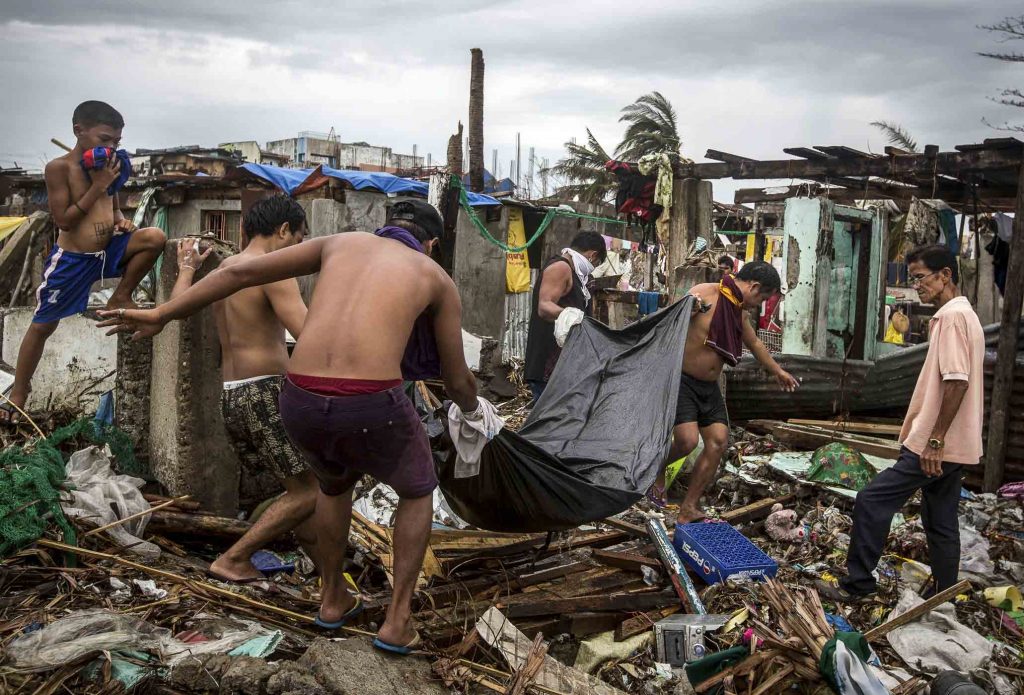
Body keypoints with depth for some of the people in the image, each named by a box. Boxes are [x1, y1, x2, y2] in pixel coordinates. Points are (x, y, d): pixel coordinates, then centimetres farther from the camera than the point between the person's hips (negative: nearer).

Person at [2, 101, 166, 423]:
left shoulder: (108, 166, 3)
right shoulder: (59, 167, -14)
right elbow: (63, 220, -18)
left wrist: (120, 220, -4)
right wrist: (98, 186, -20)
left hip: (108, 250, 5)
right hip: (72, 259, -5)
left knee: (154, 237, -19)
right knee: (43, 325, 6)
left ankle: (120, 299, -1)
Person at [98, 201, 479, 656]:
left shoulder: (341, 241, 24)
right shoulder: (439, 279, 18)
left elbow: (241, 272, 17)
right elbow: (457, 379, 23)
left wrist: (160, 316, 20)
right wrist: (471, 409, 47)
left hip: (301, 405, 4)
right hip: (372, 409, -3)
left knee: (335, 482, 38)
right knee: (417, 490, 30)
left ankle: (333, 600, 49)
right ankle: (397, 621, 26)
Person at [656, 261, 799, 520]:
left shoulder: (737, 311, 11)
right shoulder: (705, 294, -16)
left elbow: (755, 343, 28)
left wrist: (777, 371, 41)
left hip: (709, 386, 9)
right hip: (681, 380, -8)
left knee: (718, 441, -1)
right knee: (687, 440, -21)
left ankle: (688, 510, 7)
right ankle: (657, 468, 14)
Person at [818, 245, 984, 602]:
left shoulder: (953, 315, -15)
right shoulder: (962, 315, 18)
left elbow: (956, 381, -23)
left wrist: (935, 440, -22)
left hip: (937, 446, -10)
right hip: (951, 446, 10)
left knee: (872, 500, -7)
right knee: (941, 525, 14)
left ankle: (856, 584, 0)